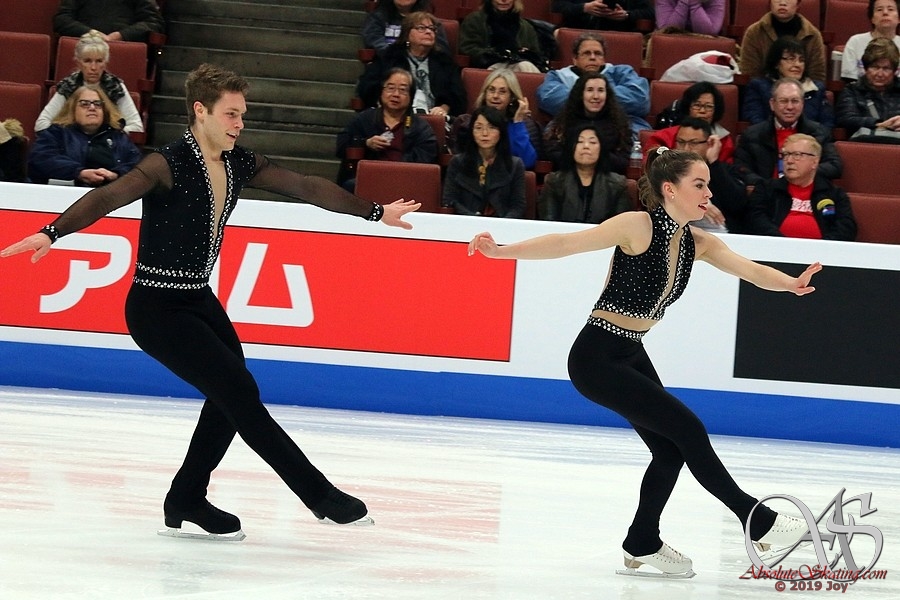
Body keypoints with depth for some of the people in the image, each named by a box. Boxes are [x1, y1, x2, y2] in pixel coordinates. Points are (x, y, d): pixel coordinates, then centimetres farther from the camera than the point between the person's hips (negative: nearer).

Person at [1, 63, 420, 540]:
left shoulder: (238, 164, 2)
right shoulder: (172, 163, -20)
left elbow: (307, 188, 11)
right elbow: (109, 197, -32)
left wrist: (375, 212, 19)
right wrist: (53, 232, -47)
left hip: (200, 301, 9)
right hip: (158, 308, -9)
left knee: (231, 401, 7)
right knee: (241, 396, -9)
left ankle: (186, 502, 22)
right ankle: (319, 494, -2)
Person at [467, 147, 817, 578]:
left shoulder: (698, 243, 3)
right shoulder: (637, 226, -18)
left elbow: (750, 270, -8)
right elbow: (567, 243, -22)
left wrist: (791, 284, -29)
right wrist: (501, 251, -33)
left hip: (631, 356, 9)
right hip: (597, 357, -9)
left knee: (671, 449, 7)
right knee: (687, 430, -8)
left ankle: (642, 545, 24)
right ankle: (758, 521, 2)